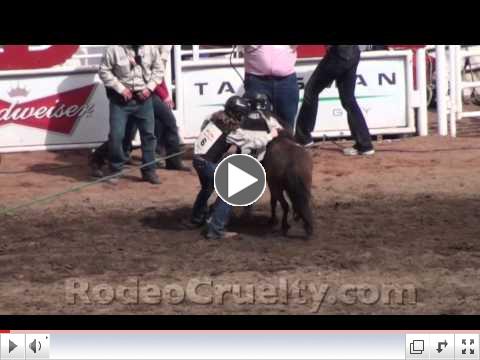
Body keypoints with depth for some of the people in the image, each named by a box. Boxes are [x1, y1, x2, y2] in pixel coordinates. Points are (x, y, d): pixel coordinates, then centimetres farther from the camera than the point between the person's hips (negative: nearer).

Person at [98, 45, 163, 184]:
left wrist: (149, 88, -6)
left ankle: (149, 170, 19)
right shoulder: (115, 49, -13)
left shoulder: (151, 48, -2)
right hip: (121, 99, -3)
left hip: (143, 98, 3)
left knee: (148, 134, 6)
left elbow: (158, 69, 7)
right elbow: (104, 71, -8)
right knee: (116, 135, -5)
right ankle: (115, 170, 12)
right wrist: (120, 88, -14)